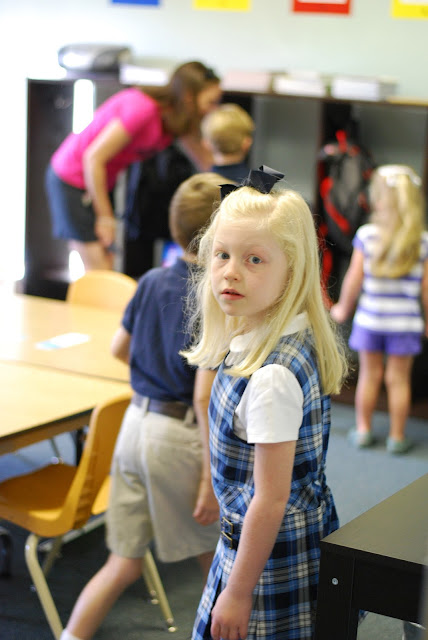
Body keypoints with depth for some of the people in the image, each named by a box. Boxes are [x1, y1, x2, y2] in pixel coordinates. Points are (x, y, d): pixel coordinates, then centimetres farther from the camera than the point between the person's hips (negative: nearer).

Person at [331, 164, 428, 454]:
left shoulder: (366, 235, -11)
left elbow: (354, 279, -7)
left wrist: (343, 309, 9)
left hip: (369, 319, 1)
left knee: (369, 374, 15)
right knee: (399, 379, 10)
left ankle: (363, 430, 26)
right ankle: (397, 437, 19)